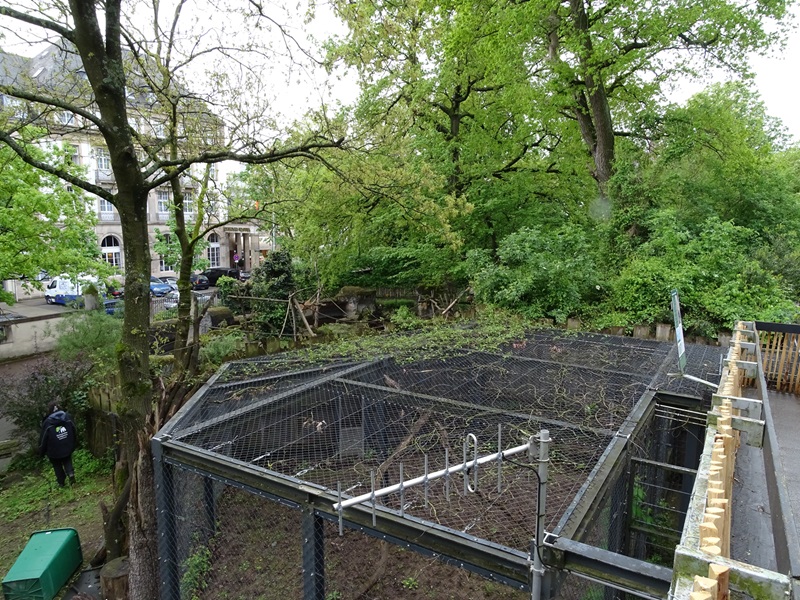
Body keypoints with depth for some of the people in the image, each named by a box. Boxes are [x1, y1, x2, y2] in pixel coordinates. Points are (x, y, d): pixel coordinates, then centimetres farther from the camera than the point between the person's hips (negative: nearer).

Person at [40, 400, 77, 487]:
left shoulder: (47, 423, -18)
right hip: (67, 448, 3)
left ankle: (61, 482, 21)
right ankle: (70, 473, -7)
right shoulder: (68, 417, -8)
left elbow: (44, 439, -10)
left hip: (54, 451, -2)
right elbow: (74, 432, 1)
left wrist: (41, 451, 6)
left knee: (57, 465, 16)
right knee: (67, 461, 19)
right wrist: (73, 446, 14)